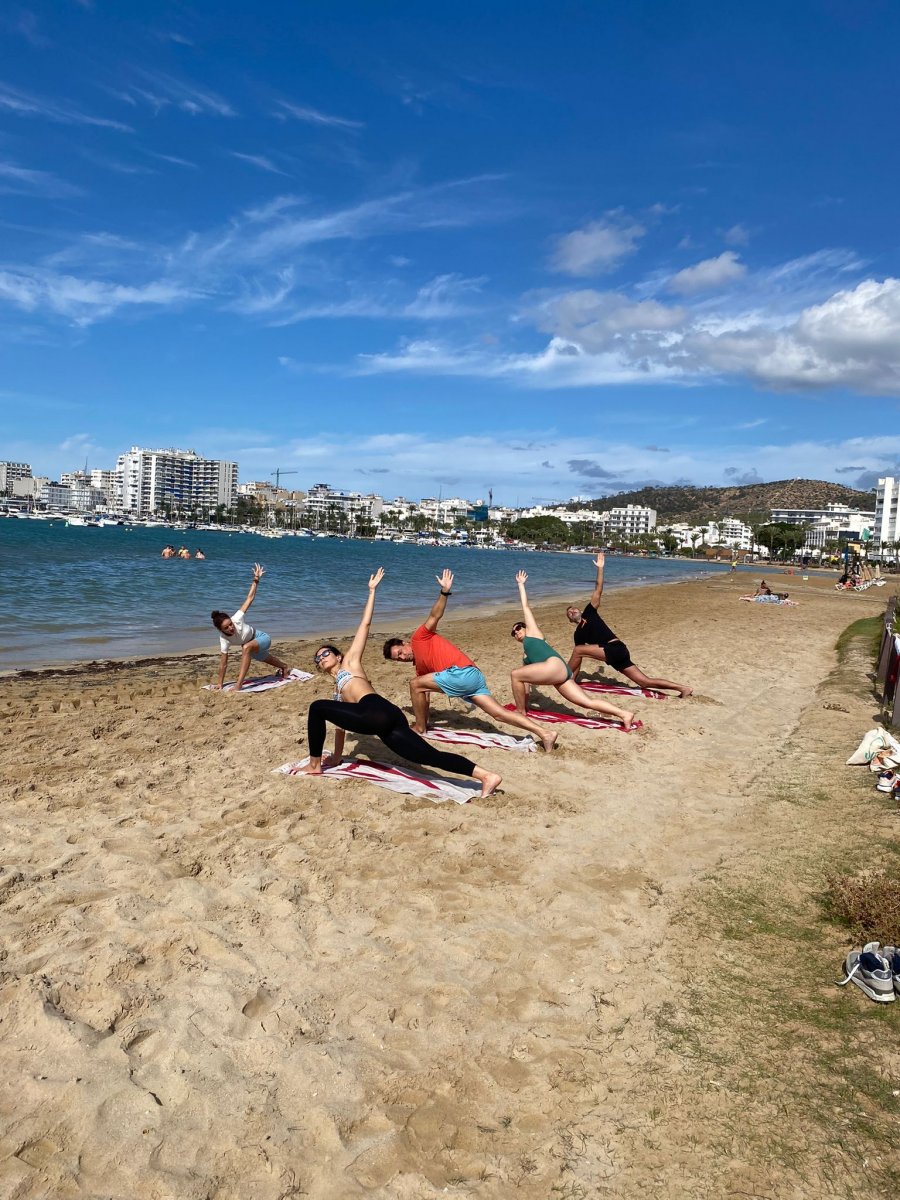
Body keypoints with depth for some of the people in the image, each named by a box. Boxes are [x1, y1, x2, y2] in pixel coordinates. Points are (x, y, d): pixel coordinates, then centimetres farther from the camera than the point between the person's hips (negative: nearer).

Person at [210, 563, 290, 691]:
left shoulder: (236, 618, -34)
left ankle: (238, 686, -36)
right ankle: (284, 666, 70)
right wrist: (220, 683, -25)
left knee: (246, 647, -37)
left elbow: (250, 598, -28)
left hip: (262, 638, -4)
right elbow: (223, 663, -24)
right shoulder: (224, 639, -28)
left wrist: (256, 580, -34)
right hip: (251, 644, 5)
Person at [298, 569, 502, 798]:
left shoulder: (350, 661, 21)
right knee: (432, 757, -9)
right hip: (385, 722, 8)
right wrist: (336, 756, 44)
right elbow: (341, 719, 42)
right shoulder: (338, 687, 40)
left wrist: (372, 590, 17)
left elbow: (365, 624, 16)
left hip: (377, 712, -8)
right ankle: (487, 776, -21)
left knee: (317, 707, -1)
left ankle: (314, 765, 8)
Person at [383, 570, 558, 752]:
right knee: (500, 713, -2)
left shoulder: (420, 638, 8)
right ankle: (545, 735, -10)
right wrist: (422, 719, 30)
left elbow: (435, 616, -5)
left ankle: (419, 728, 11)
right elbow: (424, 695, 32)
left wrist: (445, 591, -20)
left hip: (462, 672, -10)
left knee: (415, 684, 2)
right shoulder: (420, 668, 30)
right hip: (473, 677, 10)